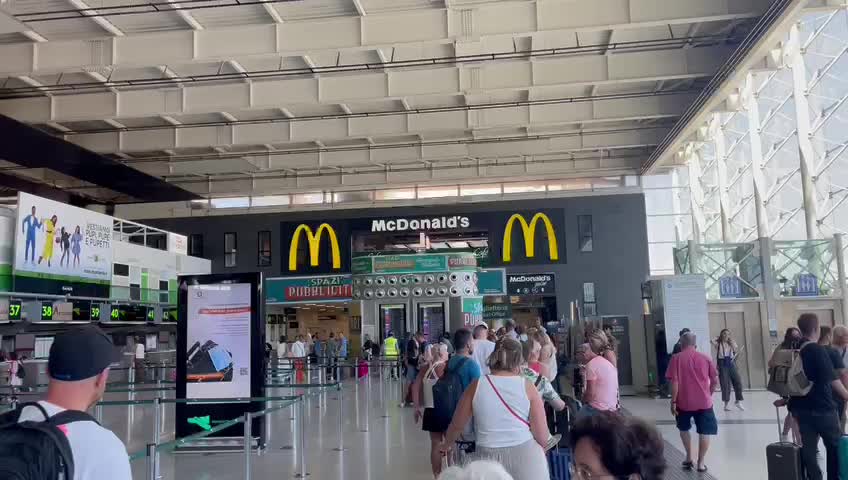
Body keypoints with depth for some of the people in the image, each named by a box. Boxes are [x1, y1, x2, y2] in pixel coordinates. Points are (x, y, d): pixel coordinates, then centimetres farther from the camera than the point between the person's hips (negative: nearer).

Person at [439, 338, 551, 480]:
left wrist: (447, 444, 31)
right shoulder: (527, 386, -3)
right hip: (526, 455, -1)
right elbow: (542, 435, -5)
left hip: (489, 458, 1)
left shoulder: (476, 386, 0)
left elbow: (457, 425, 11)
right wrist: (539, 450, 17)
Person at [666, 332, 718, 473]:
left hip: (684, 401, -1)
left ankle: (689, 458, 24)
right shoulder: (705, 357, 2)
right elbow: (715, 380, 3)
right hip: (704, 402, 1)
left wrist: (673, 402, -6)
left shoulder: (676, 358, -5)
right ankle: (701, 463, 10)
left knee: (684, 428, 22)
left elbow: (674, 382, -12)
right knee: (704, 432, 11)